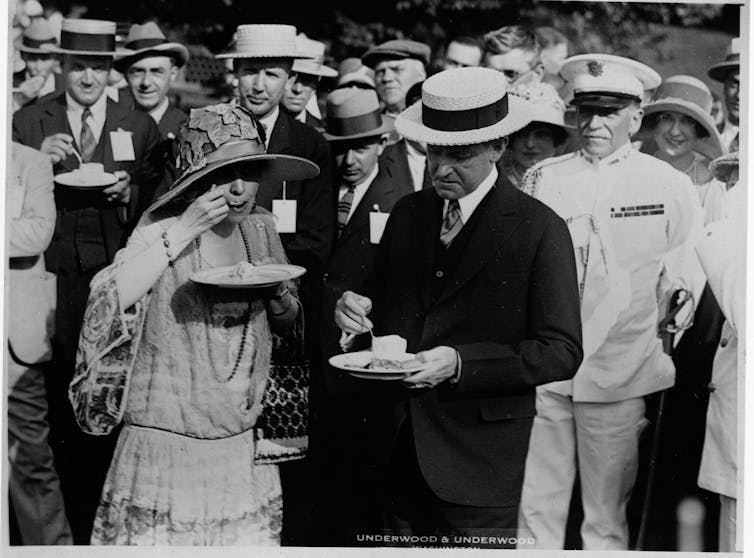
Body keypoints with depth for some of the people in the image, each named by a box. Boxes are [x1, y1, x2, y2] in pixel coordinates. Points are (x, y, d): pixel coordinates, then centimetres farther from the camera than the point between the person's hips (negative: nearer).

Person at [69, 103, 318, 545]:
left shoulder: (261, 228, 4)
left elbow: (287, 323, 15)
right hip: (166, 449, -4)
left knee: (252, 539, 12)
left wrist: (278, 291, -7)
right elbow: (106, 300, -27)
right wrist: (183, 230, -26)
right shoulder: (161, 230, -10)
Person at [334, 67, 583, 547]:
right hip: (394, 448, 5)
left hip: (478, 458, -5)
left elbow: (562, 352, -13)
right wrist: (358, 307, -7)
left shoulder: (541, 230, -10)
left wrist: (461, 363, -23)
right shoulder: (407, 213, 7)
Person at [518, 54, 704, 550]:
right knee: (535, 509, 8)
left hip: (618, 375, -1)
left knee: (607, 514, 9)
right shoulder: (541, 180, 5)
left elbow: (685, 277, 8)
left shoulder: (670, 186, 1)